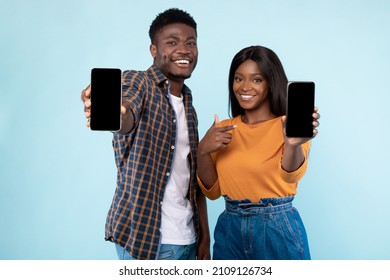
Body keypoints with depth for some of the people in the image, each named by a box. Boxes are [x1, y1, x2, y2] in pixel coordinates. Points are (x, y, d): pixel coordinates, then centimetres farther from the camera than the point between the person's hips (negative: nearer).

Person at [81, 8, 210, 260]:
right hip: (143, 234, -6)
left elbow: (194, 175, 12)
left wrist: (204, 235, 7)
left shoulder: (188, 103, 11)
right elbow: (127, 117, -31)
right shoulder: (137, 82, -8)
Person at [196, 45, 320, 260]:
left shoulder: (286, 127, -8)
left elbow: (292, 174, -28)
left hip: (278, 229, -4)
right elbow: (212, 191, 4)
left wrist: (293, 144, -49)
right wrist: (203, 151, -13)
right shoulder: (224, 129, 4)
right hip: (229, 230, 4)